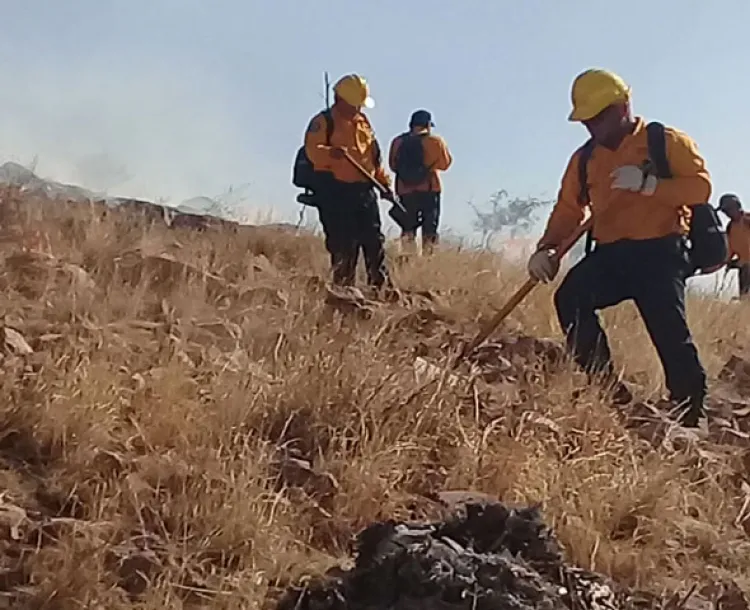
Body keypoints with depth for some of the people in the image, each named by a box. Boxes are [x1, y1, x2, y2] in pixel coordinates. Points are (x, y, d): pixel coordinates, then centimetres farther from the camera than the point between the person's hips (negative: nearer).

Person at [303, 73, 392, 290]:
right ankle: (342, 287, 2)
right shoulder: (322, 122, -3)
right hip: (335, 192, -6)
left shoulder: (363, 121, 19)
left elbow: (375, 154, 25)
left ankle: (381, 285, 12)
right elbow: (312, 150, -18)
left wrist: (382, 178, 14)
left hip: (364, 190, 6)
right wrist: (330, 152, -38)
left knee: (374, 241, 6)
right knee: (343, 245, -6)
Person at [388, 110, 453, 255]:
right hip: (429, 190, -2)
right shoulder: (435, 141, -6)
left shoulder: (398, 142, 0)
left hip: (405, 191, 2)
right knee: (429, 229, 6)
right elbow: (445, 163, 5)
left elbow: (393, 166, 7)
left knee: (408, 229, 9)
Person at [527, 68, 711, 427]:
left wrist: (647, 184, -21)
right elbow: (567, 210, 13)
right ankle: (608, 390, -14)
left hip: (659, 253, -4)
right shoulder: (584, 159, 14)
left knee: (670, 332, -16)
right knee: (570, 299, -22)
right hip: (611, 254, 4)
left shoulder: (667, 142, 1)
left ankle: (692, 414, -2)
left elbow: (701, 186, -9)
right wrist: (547, 249, -4)